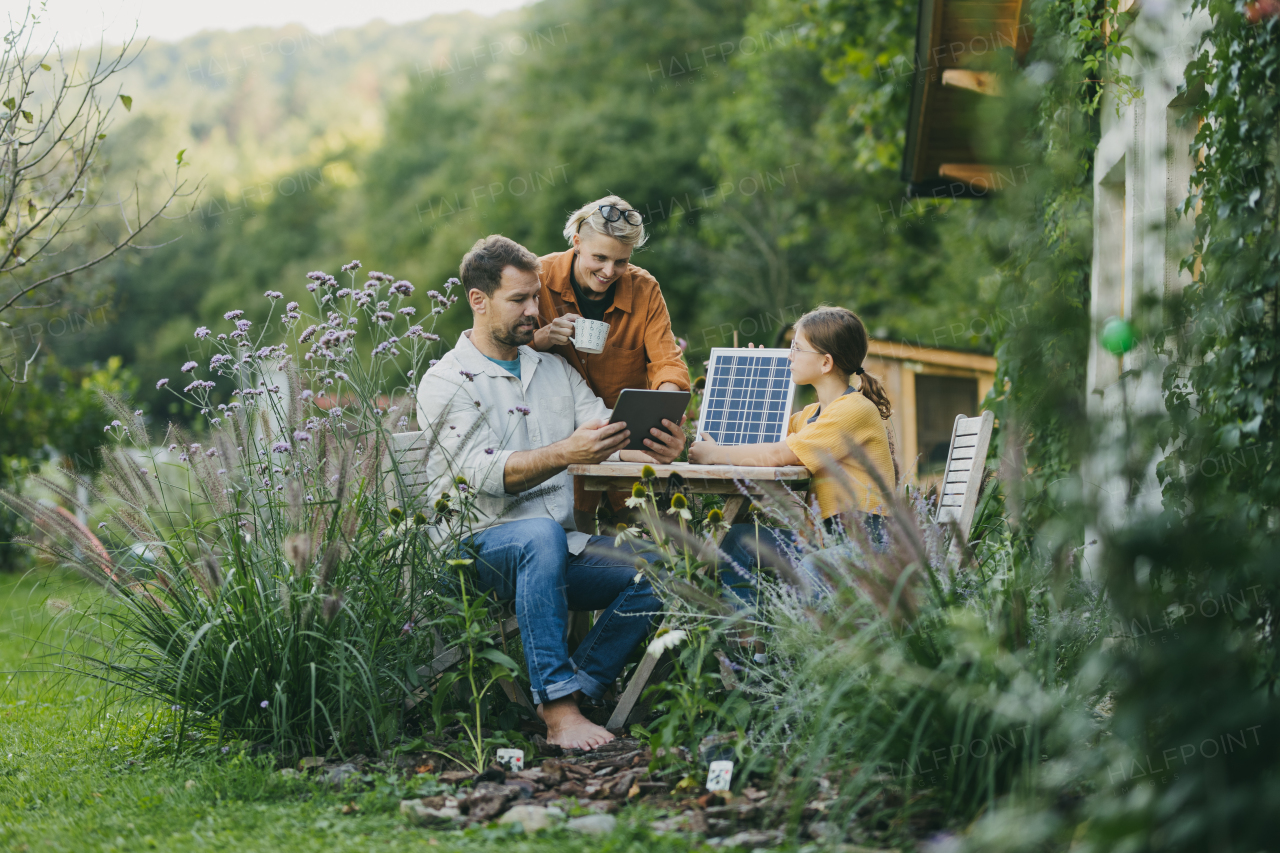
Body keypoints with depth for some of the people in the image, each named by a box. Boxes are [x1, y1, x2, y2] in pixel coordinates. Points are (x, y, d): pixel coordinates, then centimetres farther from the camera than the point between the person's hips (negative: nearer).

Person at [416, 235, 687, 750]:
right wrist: (564, 453, -32)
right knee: (541, 533, -38)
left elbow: (608, 438, 6)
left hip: (565, 545, 6)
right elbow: (482, 472, -16)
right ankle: (558, 708, -40)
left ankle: (570, 692, -15)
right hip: (482, 546, -6)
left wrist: (658, 451, -18)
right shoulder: (446, 382, -1)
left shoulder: (555, 370, 19)